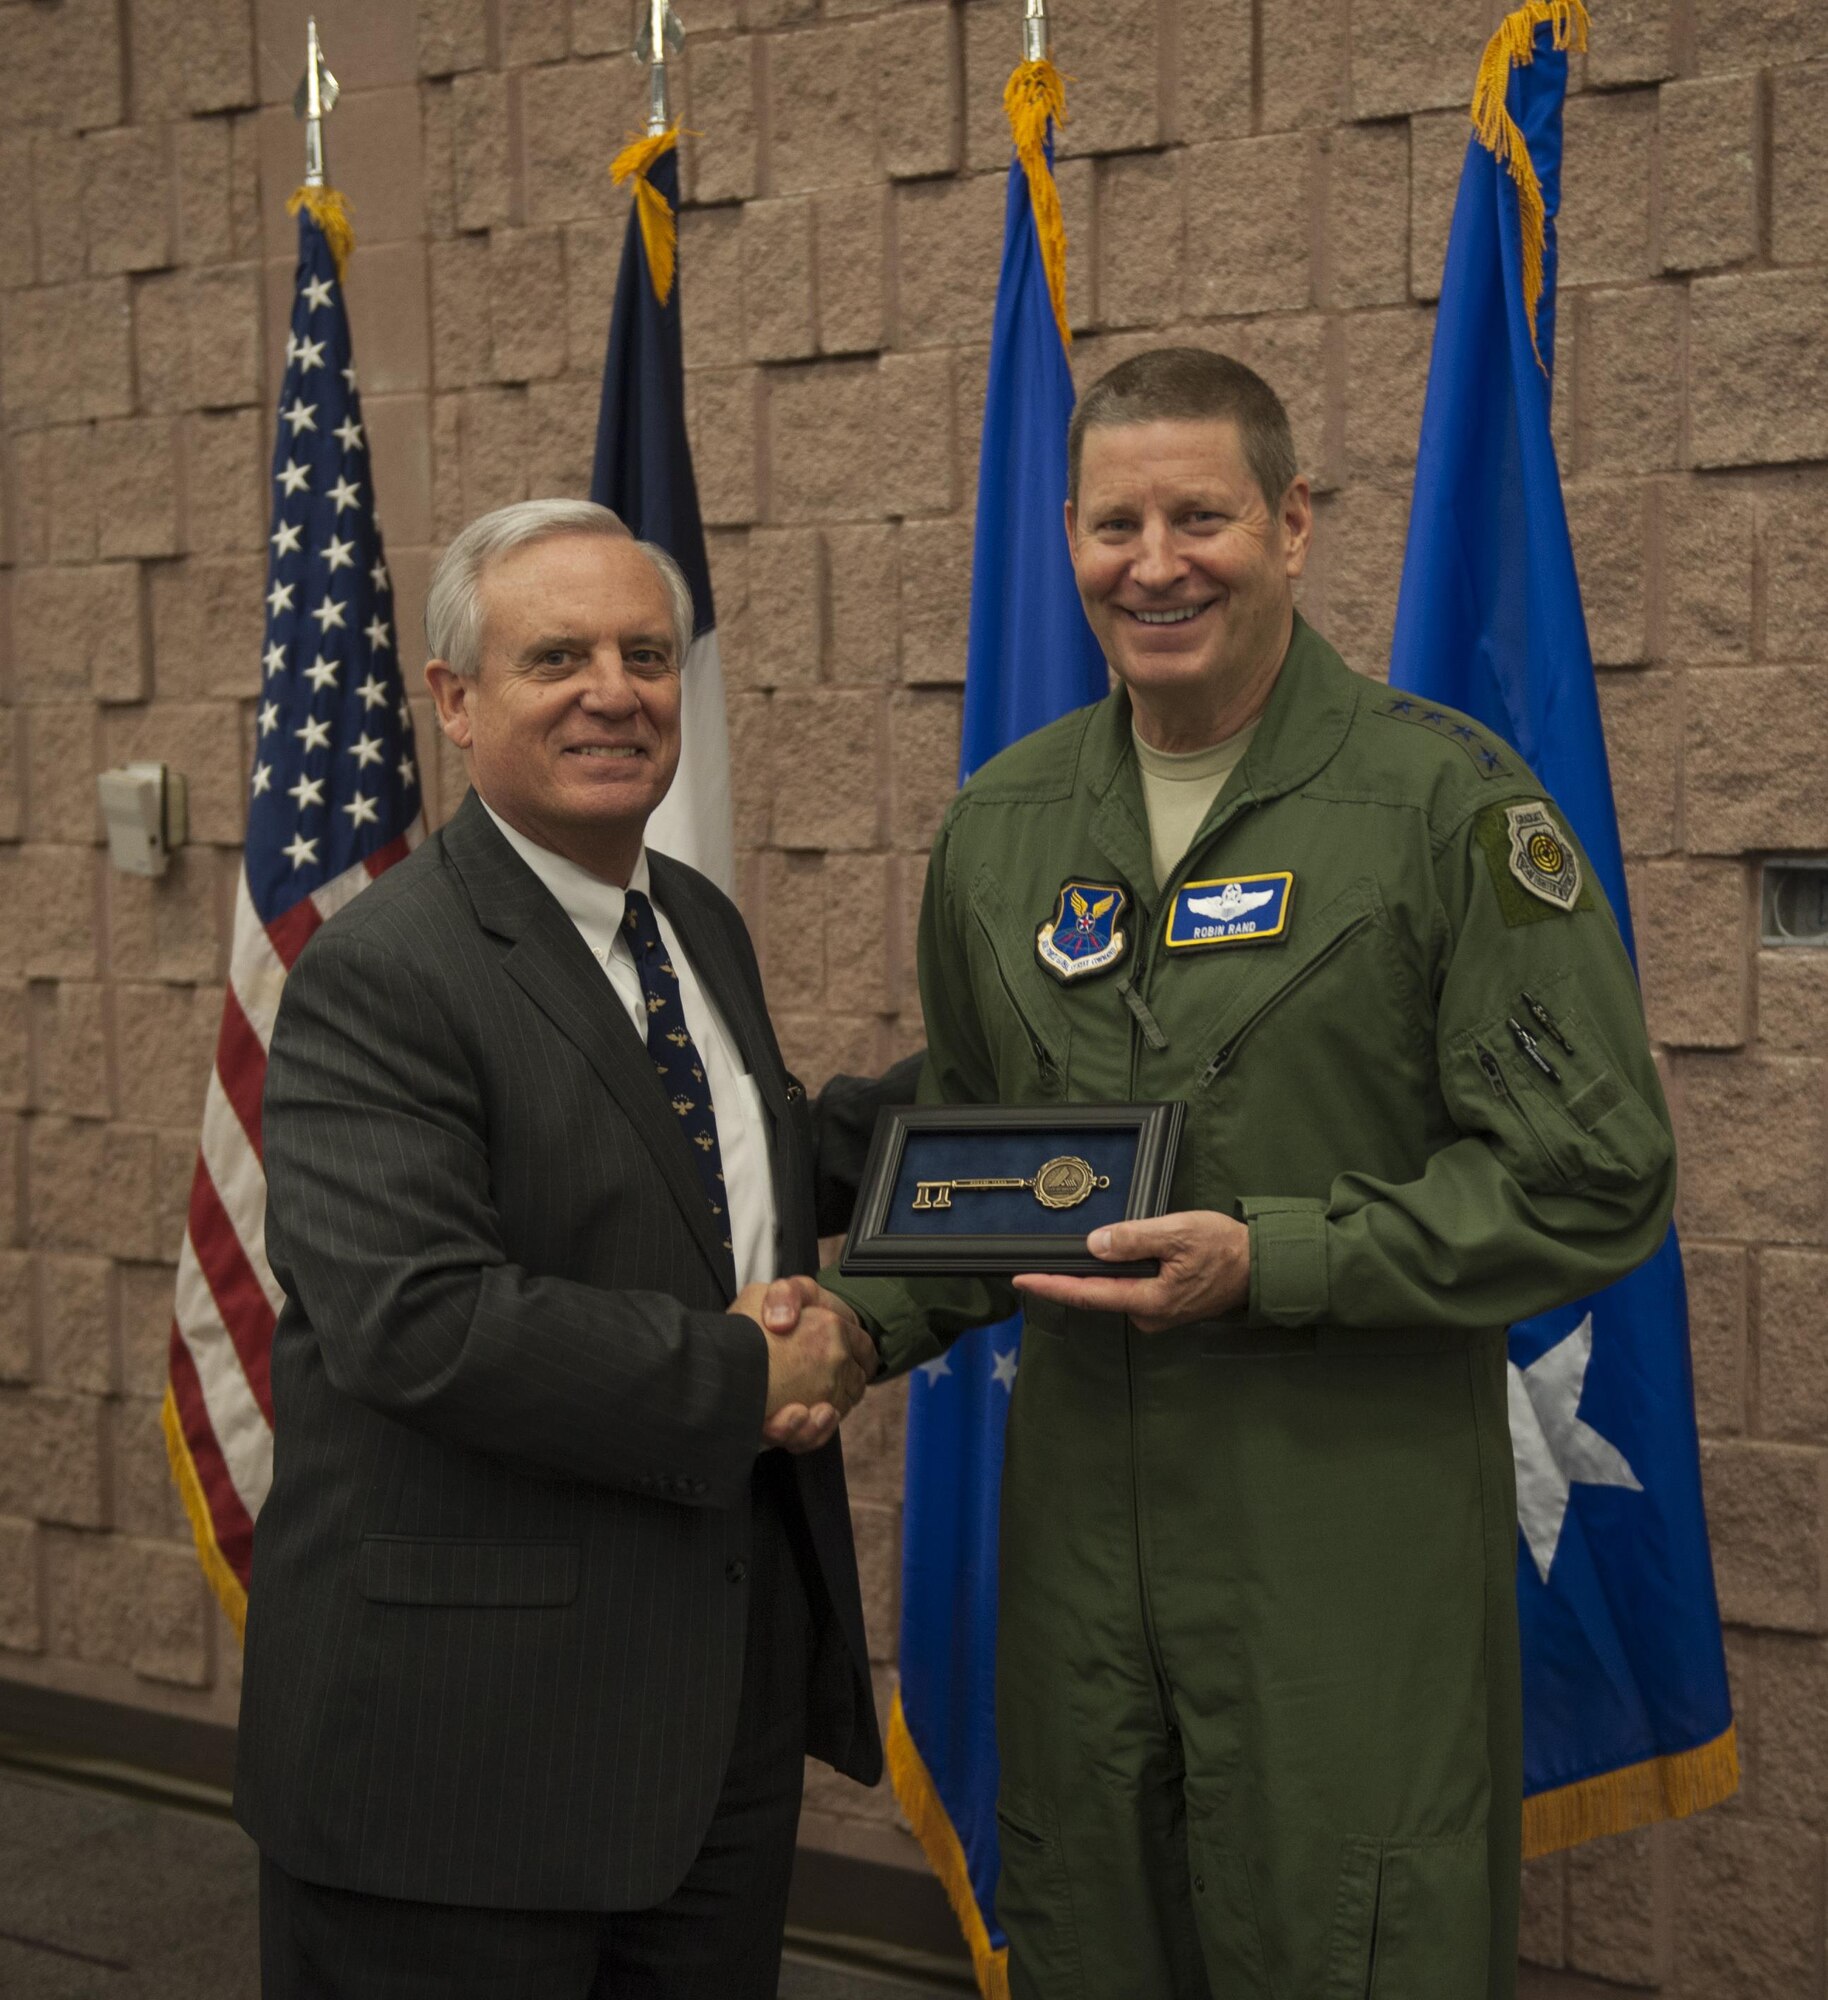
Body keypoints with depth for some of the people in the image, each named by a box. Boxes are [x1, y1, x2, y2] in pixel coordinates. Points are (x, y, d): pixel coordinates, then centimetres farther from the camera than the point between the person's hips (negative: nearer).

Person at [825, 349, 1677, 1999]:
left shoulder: (1446, 799, -8)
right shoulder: (1000, 823, 8)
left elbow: (1592, 1179, -11)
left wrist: (1273, 1259, -19)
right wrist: (864, 1321, -1)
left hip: (1357, 1536, -4)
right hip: (1077, 1508, 5)